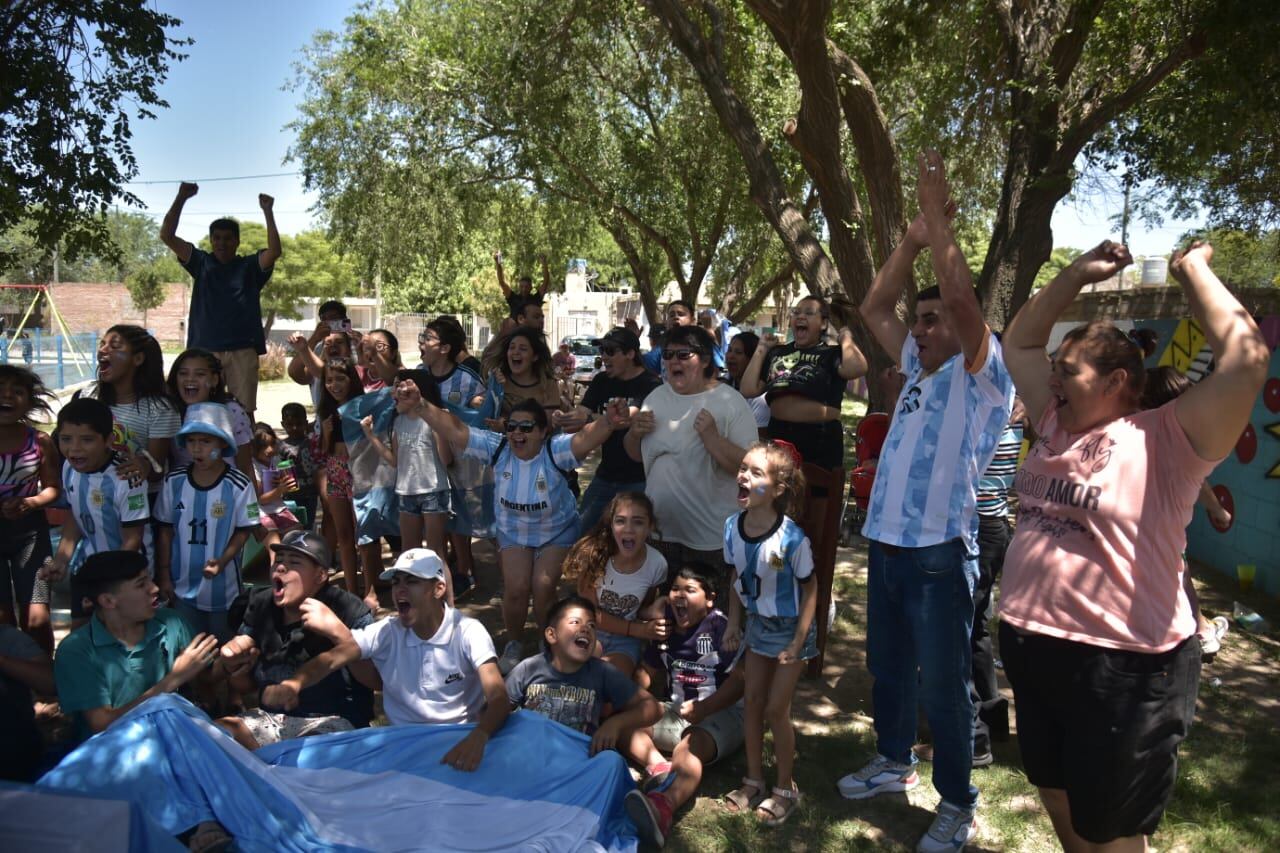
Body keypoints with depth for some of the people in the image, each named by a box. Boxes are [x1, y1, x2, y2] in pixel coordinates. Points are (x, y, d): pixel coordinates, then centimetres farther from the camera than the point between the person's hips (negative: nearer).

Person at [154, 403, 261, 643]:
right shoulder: (174, 481, -8)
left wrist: (222, 561, -22)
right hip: (182, 587, 3)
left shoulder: (239, 486, -18)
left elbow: (243, 531, -8)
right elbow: (166, 530, 2)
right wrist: (163, 575, 4)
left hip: (223, 587, -3)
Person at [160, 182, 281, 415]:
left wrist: (267, 212, -12)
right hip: (204, 349, 1)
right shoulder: (201, 263, 13)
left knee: (244, 411, 0)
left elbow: (274, 251, -8)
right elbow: (167, 236, 5)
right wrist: (181, 199, -2)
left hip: (242, 350, -1)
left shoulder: (250, 266, 10)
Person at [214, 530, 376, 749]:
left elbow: (374, 680, -21)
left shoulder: (348, 610, -12)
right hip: (273, 717, 6)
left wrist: (337, 632, -31)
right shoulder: (260, 606, 4)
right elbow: (247, 687, 16)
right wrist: (235, 668, -7)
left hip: (332, 722, -6)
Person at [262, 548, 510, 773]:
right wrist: (293, 683, -38)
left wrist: (478, 737, -45)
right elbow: (331, 659, -15)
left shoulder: (468, 632, -13)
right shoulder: (386, 631, -3)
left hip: (460, 739, -3)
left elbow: (498, 698, -24)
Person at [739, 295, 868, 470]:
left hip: (820, 438, -4)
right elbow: (748, 390, 8)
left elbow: (857, 368, -23)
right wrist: (761, 349, 11)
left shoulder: (831, 353, 0)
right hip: (779, 434, 4)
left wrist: (846, 338, -6)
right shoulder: (777, 352, 13)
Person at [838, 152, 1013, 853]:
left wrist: (938, 222, -15)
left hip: (939, 553, -7)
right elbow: (873, 308, 12)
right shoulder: (918, 368, 12)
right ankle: (894, 762, 39)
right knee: (888, 667, 20)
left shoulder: (982, 376, -8)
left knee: (942, 684, 3)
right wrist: (912, 236, 5)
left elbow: (961, 296, -23)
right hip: (885, 544, 8)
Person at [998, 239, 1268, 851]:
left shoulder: (1165, 440, -13)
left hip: (1123, 666, -7)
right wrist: (1075, 275, 8)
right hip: (1029, 645, 7)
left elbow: (1247, 359, -25)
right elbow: (1018, 342, 16)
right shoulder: (1056, 424, 6)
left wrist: (1194, 271, -14)